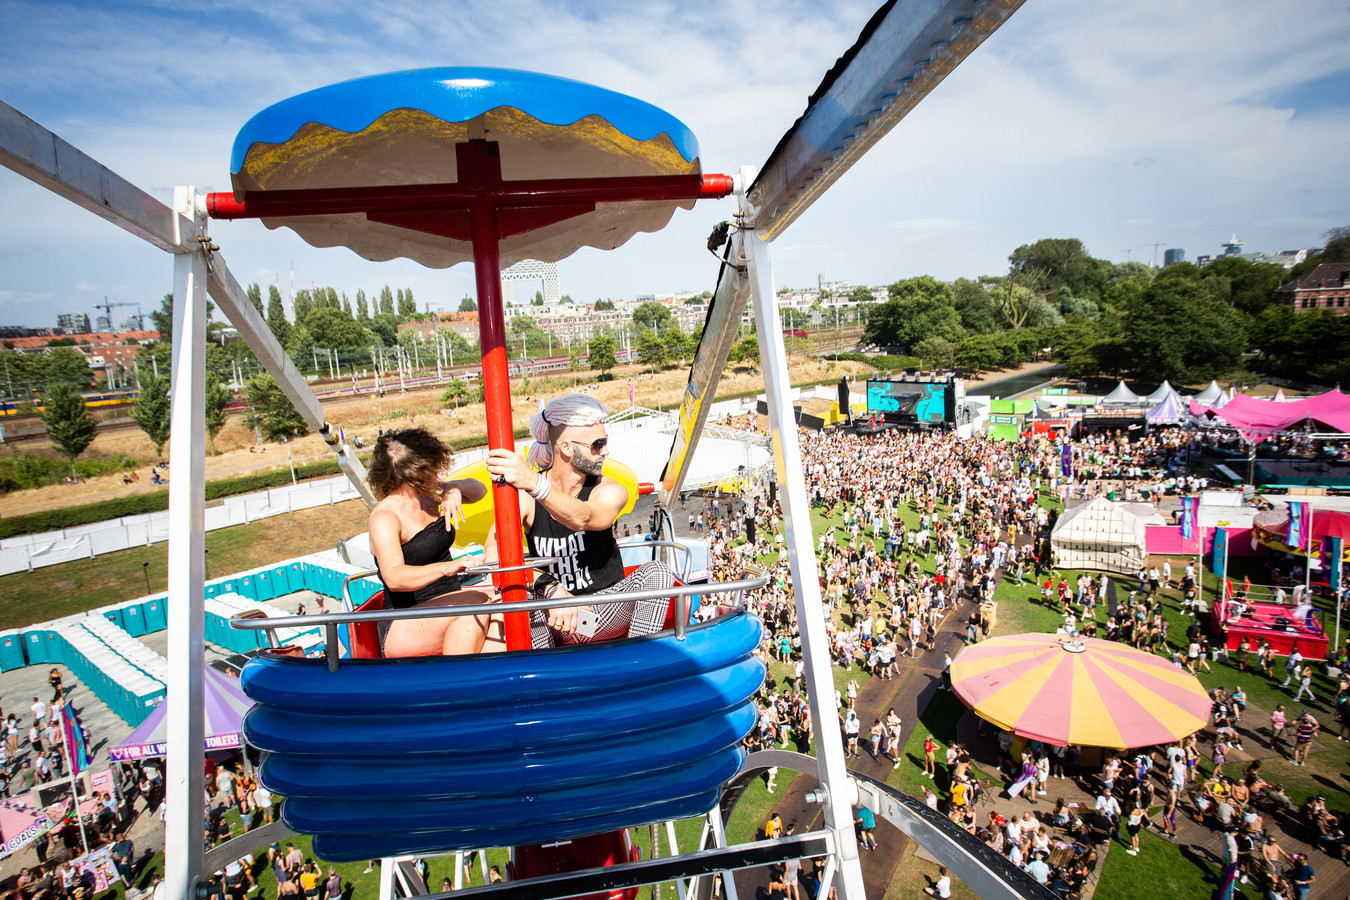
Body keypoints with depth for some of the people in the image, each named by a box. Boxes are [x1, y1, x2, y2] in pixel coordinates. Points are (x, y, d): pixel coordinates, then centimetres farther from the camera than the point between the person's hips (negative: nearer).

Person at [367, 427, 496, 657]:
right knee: (475, 602, -31)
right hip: (402, 628, -8)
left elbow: (479, 490, 20)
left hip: (447, 608, 8)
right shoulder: (385, 516, -15)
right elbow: (394, 578, -30)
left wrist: (455, 488, -3)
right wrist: (446, 568, -47)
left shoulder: (428, 494, 8)